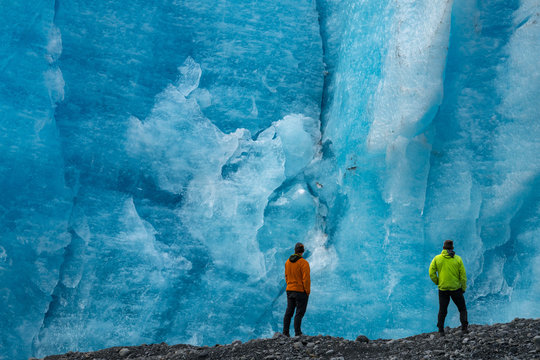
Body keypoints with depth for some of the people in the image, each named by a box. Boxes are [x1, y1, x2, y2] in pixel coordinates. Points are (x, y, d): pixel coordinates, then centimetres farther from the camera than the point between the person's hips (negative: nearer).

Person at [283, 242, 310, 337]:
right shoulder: (303, 263, -15)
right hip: (301, 291, -6)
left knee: (289, 312, 11)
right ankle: (297, 333, -1)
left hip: (289, 290, 6)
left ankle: (285, 333, 14)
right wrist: (307, 291, -7)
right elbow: (306, 278, -16)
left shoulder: (288, 262, 6)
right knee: (299, 313, -1)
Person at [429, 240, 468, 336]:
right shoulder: (457, 259, -4)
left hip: (442, 289, 1)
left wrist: (437, 282, 8)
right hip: (456, 288, -1)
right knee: (462, 308, 13)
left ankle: (441, 330, 5)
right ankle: (464, 328, 4)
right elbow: (463, 275, -3)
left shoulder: (437, 258, -2)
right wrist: (463, 289, 7)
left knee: (442, 310, 10)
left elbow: (431, 273, -6)